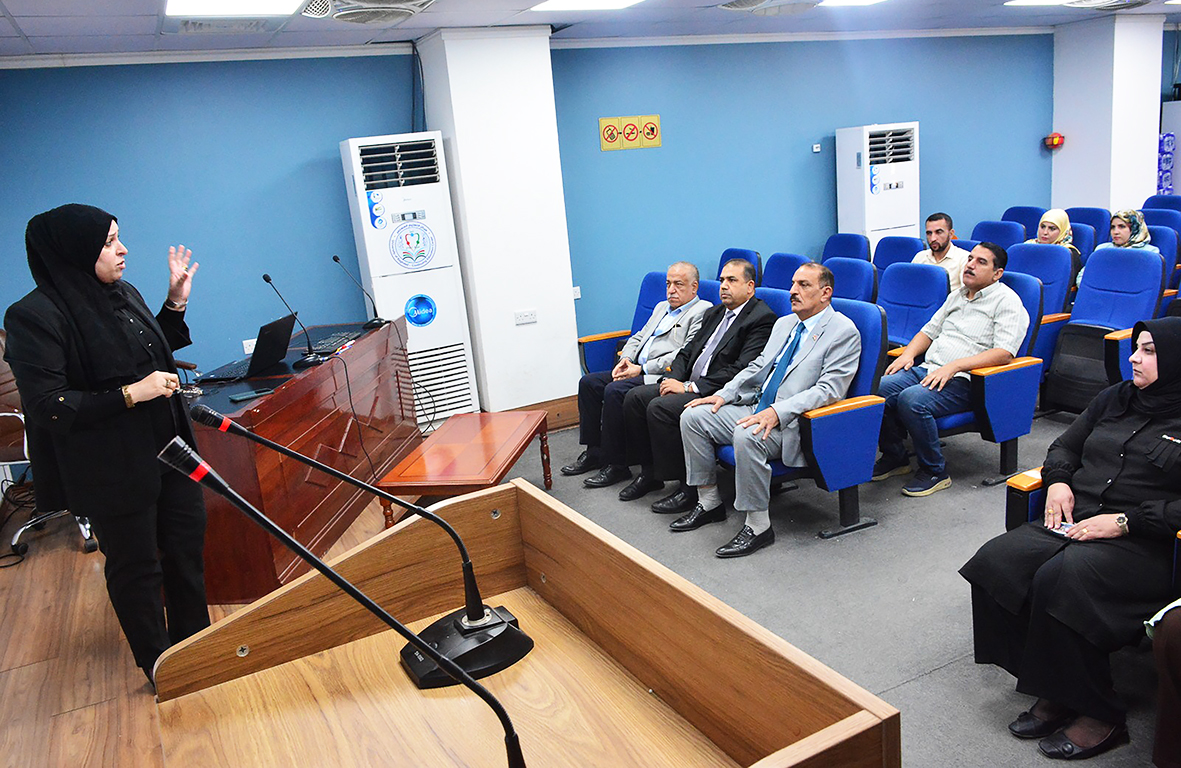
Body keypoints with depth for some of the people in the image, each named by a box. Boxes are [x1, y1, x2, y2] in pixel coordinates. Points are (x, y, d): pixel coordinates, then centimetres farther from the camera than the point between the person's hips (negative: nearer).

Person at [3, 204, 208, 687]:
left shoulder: (124, 295, 6)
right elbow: (45, 407, -20)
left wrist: (176, 302, 9)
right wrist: (130, 394, -25)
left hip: (168, 448, 7)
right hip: (113, 473, -7)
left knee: (187, 543, 17)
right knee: (135, 566, 8)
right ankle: (160, 667, 28)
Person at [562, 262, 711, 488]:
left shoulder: (702, 312, -5)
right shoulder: (661, 308, 24)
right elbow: (638, 337, 25)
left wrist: (642, 369, -17)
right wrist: (625, 359, 1)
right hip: (638, 370, 9)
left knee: (614, 391, -28)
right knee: (588, 382, -2)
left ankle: (616, 465, -17)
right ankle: (593, 452, 6)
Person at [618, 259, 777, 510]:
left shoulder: (762, 318, -10)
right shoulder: (715, 313, 20)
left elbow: (742, 369, -20)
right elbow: (688, 350, 20)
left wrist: (690, 387, -20)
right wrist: (673, 378, -2)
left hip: (719, 393, -9)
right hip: (691, 385, 9)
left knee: (660, 407, -26)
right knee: (635, 397, -3)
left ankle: (689, 487, -15)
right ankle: (649, 473, 7)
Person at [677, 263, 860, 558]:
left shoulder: (844, 331, -8)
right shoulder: (784, 323, 18)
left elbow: (829, 389, -18)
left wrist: (777, 411, -28)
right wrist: (724, 394, 4)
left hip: (793, 422, -8)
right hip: (758, 407, 9)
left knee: (747, 436, -36)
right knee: (692, 416, -4)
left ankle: (758, 526, -20)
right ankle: (709, 503, 6)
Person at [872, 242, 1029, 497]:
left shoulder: (1007, 301, -1)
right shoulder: (956, 296, 23)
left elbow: (1004, 352, -14)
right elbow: (929, 331, 28)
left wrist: (954, 366, -22)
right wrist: (908, 354, 5)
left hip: (962, 381, -7)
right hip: (926, 369, 7)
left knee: (912, 399, -34)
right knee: (878, 389, -18)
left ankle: (935, 471, -14)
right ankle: (894, 457, 2)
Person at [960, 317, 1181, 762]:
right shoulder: (1115, 399, 18)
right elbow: (1065, 446, 26)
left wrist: (1124, 521, -18)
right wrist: (1058, 482, 6)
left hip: (1143, 543, -6)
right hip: (1075, 521, 7)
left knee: (1060, 581, -34)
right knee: (994, 562, -20)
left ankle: (1098, 714, -14)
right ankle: (1053, 691, -10)